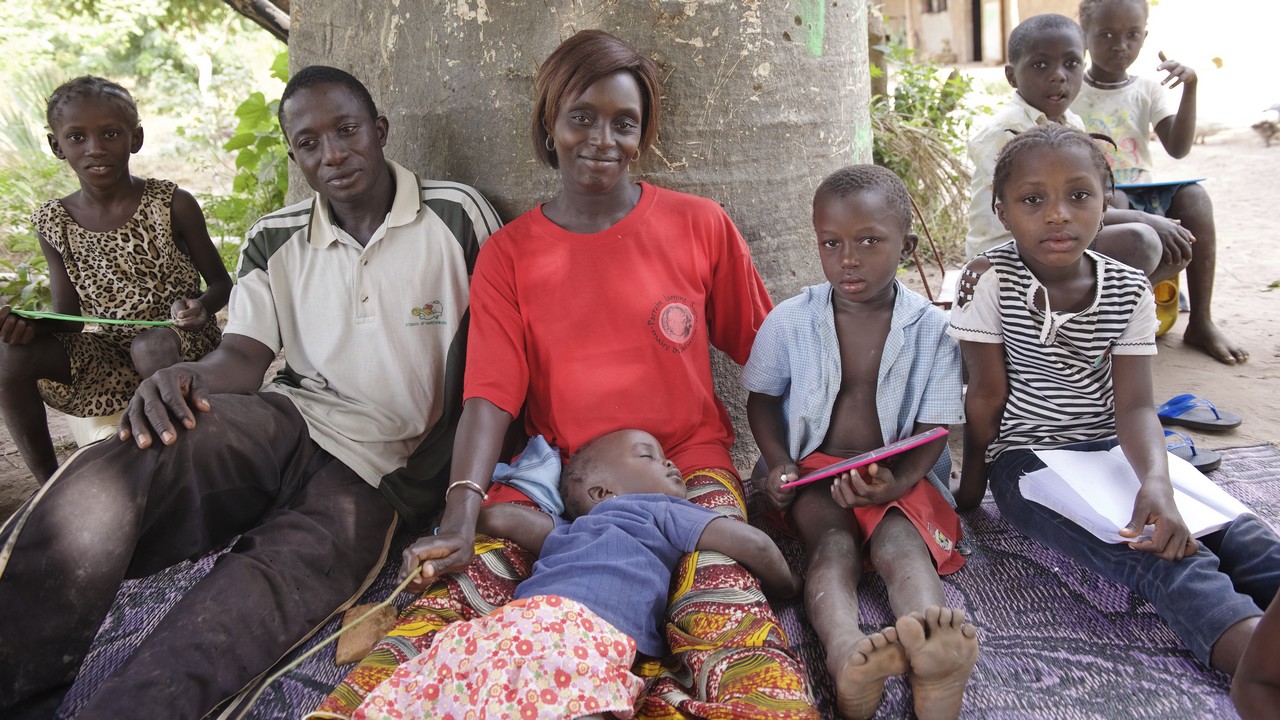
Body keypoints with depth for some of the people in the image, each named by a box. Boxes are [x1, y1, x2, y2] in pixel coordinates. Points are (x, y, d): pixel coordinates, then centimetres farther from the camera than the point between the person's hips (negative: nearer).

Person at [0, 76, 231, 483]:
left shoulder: (173, 205, -7)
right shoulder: (54, 224, 3)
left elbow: (221, 283, -1)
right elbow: (69, 317, 6)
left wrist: (200, 307, -25)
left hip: (182, 344, -4)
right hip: (108, 353, 4)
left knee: (153, 346, -37)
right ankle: (47, 483, -3)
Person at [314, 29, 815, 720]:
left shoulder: (700, 226, 5)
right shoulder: (508, 254, 6)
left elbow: (762, 353, 12)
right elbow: (490, 395, -5)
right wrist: (460, 519, -20)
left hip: (688, 466, 0)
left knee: (726, 611, -31)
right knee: (458, 586, -28)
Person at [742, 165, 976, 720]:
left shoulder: (931, 328, -4)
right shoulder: (789, 321, -2)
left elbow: (934, 426, -4)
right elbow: (762, 398, 9)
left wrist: (897, 481, -23)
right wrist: (779, 464, -10)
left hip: (897, 474, 0)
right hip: (812, 469, 0)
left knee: (901, 542, -30)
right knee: (833, 543, -30)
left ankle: (931, 657, -59)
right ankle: (846, 655, -58)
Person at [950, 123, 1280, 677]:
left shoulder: (1129, 291, -2)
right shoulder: (989, 279, -12)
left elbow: (1133, 405, -11)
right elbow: (988, 393, -7)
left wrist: (1155, 480, -29)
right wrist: (972, 482, 0)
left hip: (1110, 448, 5)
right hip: (1025, 455, -4)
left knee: (1229, 526, -20)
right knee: (1141, 545, -31)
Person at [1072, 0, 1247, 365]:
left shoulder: (1148, 91, 8)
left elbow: (1178, 148, -5)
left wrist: (1189, 89, -16)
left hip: (1141, 198, 3)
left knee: (1193, 195, -27)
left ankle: (1201, 321, -21)